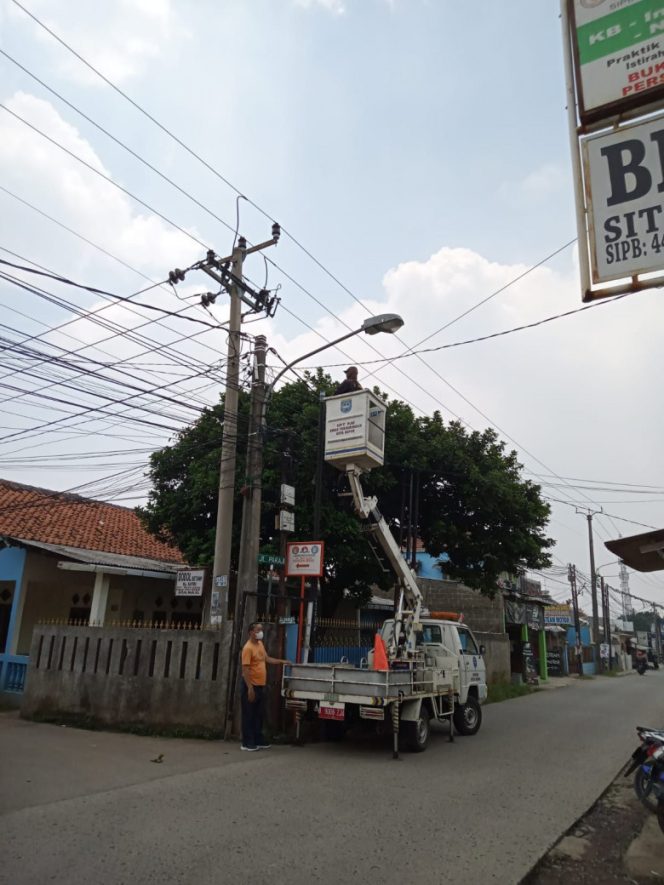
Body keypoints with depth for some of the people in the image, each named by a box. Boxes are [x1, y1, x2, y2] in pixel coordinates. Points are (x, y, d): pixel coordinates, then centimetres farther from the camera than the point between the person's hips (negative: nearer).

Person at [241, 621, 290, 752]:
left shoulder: (260, 644, 10)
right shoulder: (248, 648, -18)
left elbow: (267, 659, 24)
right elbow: (245, 669, -21)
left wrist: (282, 661, 15)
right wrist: (250, 688, -24)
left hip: (261, 686, 9)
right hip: (251, 686, -8)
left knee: (259, 715, 14)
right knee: (249, 715, 0)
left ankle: (259, 741, 23)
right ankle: (247, 743, 8)